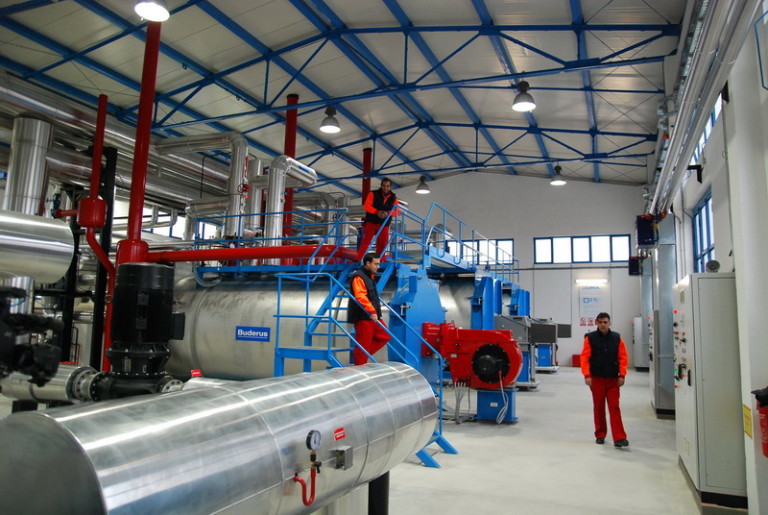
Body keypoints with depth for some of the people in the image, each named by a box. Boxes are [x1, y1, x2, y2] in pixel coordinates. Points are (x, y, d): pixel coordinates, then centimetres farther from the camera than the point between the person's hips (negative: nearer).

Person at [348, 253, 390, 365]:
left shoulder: (369, 276, 17)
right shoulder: (358, 277, -14)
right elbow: (360, 297, -27)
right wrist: (371, 311, -34)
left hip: (373, 317, 10)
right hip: (362, 317, -10)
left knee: (384, 336, 11)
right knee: (364, 344, -4)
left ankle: (360, 355, 16)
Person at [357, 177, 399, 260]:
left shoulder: (393, 198, 9)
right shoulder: (373, 194, 3)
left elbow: (396, 212, 2)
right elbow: (366, 205, -6)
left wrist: (387, 213, -19)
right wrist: (377, 212, -21)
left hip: (384, 224, 3)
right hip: (371, 222, -3)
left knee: (382, 244, 2)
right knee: (366, 241, -10)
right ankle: (358, 259, -10)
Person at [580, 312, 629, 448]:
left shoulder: (617, 338, 1)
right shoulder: (590, 338, -3)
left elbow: (623, 357, 2)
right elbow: (585, 357, -5)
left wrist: (622, 375, -5)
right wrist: (587, 375, -12)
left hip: (613, 379, 1)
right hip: (597, 379, 0)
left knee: (615, 408, -2)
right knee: (598, 408, 9)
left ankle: (619, 438, -2)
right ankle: (600, 435, 22)